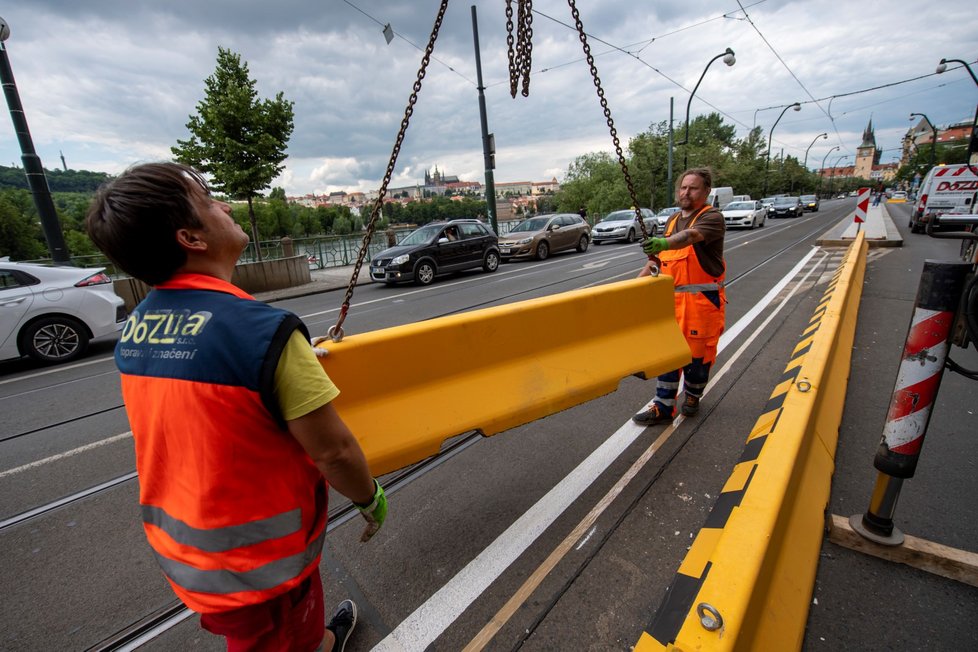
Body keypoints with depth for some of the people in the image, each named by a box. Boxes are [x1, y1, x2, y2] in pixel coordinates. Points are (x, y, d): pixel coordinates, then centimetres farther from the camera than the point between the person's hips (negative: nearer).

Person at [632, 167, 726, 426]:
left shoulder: (712, 217, -6)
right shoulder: (672, 220, 15)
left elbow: (692, 235, -30)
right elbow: (658, 257, 20)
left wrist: (664, 242, -49)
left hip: (702, 300, -5)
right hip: (673, 298, 6)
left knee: (697, 352, 7)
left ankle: (692, 396, 32)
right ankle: (663, 407, 10)